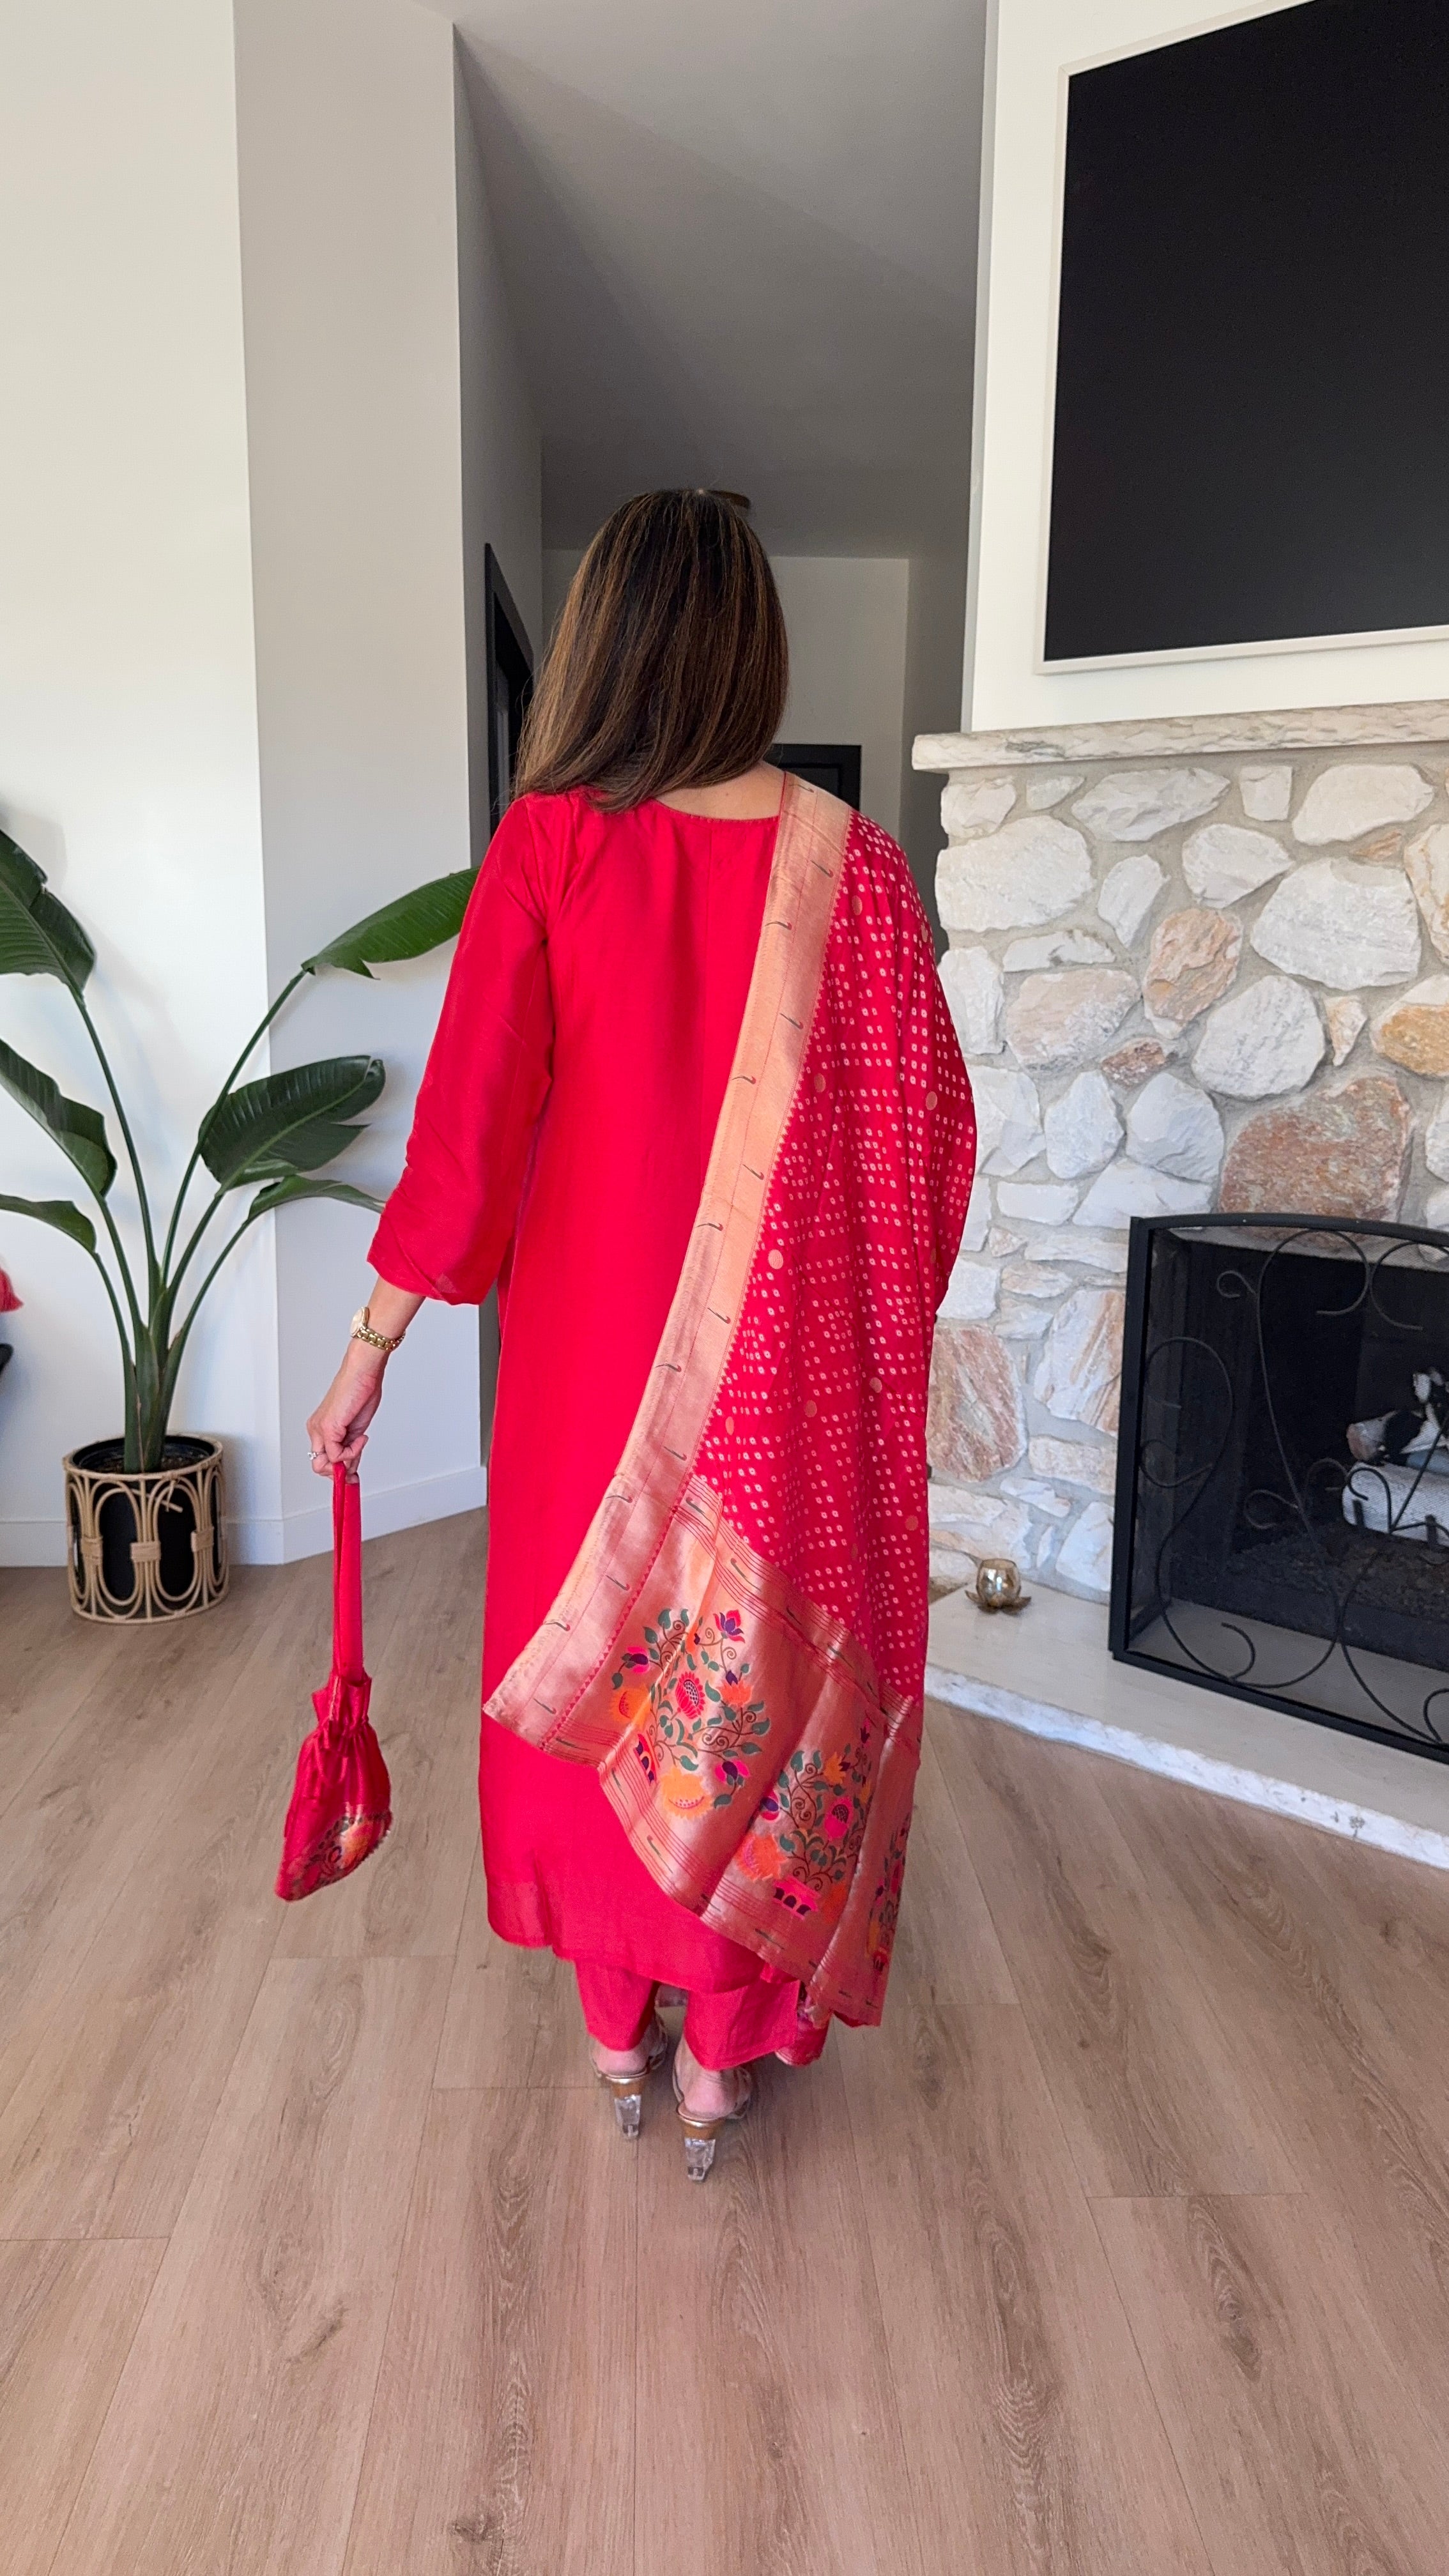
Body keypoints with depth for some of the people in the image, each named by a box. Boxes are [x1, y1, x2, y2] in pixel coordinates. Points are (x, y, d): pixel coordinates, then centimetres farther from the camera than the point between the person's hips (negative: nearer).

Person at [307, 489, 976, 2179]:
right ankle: (723, 2047, 29)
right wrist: (884, 1320, 11)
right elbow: (926, 1132, -3)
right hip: (789, 1362, 0)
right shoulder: (847, 863, -7)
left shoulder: (549, 847, -10)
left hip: (595, 1343, 0)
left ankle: (616, 2029, 35)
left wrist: (373, 1342, -2)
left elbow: (467, 1124, -11)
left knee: (593, 1659, 18)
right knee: (757, 1663, 15)